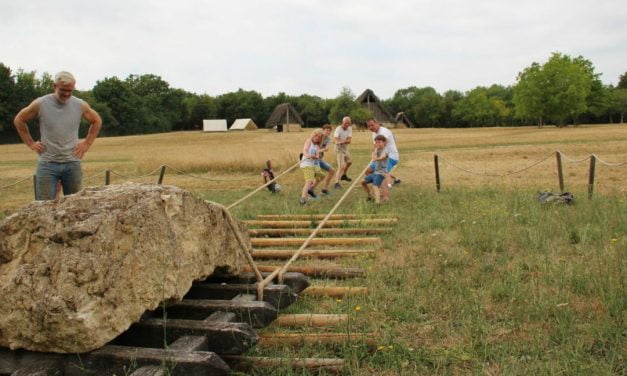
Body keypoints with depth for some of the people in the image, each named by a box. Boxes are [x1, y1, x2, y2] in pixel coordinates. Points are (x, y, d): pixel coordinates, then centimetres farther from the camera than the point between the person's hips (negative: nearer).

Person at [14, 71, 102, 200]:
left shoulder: (80, 105, 0)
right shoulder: (40, 104, -4)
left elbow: (96, 121, 17)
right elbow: (19, 120, 11)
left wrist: (87, 143, 8)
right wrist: (30, 143, 5)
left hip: (72, 164, 2)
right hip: (47, 164, -1)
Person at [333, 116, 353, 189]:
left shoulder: (349, 128, -5)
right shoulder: (338, 129, -24)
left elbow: (349, 140, -18)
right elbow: (334, 139, -40)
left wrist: (342, 141, -38)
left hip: (346, 149, 8)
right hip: (339, 150, -8)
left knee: (349, 162, 27)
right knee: (341, 167, -20)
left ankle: (344, 175, 51)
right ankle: (337, 183, -22)